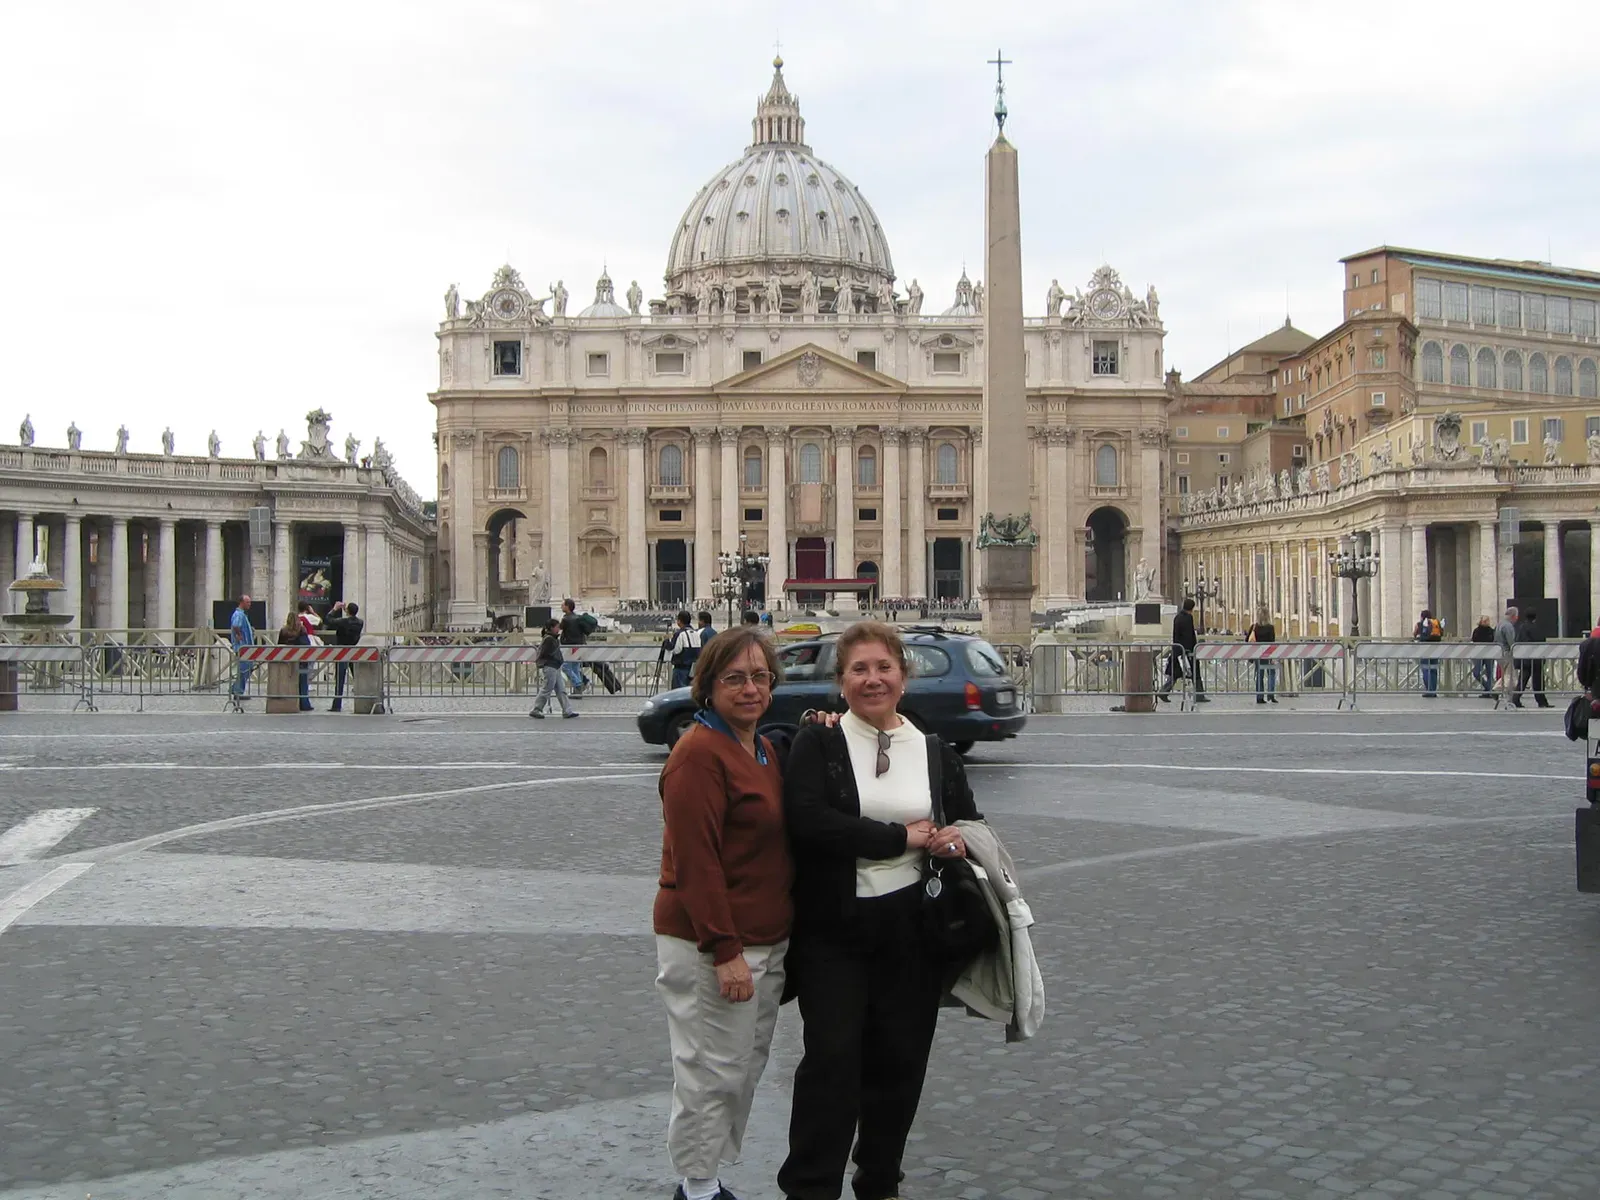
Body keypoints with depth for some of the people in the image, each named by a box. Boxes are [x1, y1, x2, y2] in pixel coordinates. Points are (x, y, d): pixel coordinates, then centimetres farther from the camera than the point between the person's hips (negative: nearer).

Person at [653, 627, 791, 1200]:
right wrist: (726, 951, -23)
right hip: (711, 948, -10)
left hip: (765, 941, 10)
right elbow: (694, 861, -21)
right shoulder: (699, 754, -17)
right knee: (713, 1074, 1)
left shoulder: (764, 749, 13)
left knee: (746, 1068, 18)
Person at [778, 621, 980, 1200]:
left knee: (899, 1060, 10)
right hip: (832, 929, -3)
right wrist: (901, 837, -15)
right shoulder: (816, 745, -1)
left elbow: (970, 824, 20)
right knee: (832, 1056, -6)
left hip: (912, 930, 3)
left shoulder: (936, 754, 10)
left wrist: (957, 840, -5)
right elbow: (807, 820, -17)